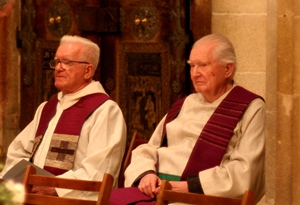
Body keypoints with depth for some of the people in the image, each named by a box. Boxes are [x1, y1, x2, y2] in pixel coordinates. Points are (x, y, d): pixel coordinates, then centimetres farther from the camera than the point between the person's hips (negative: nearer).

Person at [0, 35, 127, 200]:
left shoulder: (105, 110, -2)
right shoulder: (47, 108, 24)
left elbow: (98, 173, -14)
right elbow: (18, 152, 20)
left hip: (71, 198, -7)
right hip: (32, 192, 7)